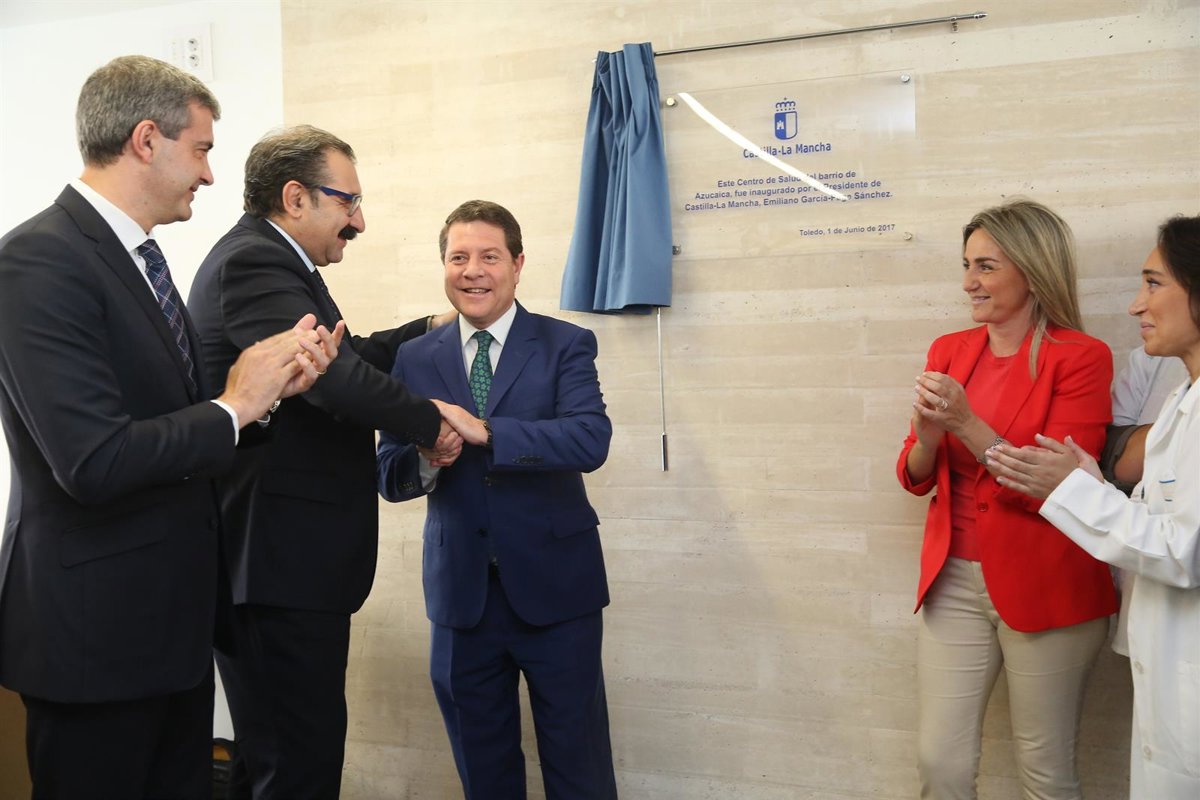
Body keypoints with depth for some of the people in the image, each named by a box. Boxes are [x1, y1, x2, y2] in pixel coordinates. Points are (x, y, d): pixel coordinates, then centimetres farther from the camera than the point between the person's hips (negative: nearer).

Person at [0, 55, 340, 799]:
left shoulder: (138, 259, 9)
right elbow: (95, 461, -27)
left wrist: (270, 388, -6)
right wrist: (235, 407, -16)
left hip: (172, 614, 9)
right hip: (96, 627, -9)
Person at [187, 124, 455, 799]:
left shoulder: (262, 259, 18)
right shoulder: (253, 262, -16)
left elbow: (343, 356, 25)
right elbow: (332, 375, -29)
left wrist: (430, 331, 24)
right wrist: (430, 421, -17)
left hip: (279, 559, 11)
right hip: (282, 564, -11)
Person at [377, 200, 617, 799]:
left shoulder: (566, 345, -3)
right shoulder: (415, 359, 5)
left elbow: (591, 439, -19)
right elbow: (390, 477, 2)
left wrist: (483, 430, -28)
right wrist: (427, 457, -20)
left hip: (555, 589, -2)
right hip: (461, 592, 3)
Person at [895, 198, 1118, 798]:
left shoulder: (1081, 358, -8)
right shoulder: (948, 351, 6)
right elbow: (915, 478, 8)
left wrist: (966, 423, -23)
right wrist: (927, 435, -15)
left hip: (1043, 589, -4)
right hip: (953, 580, 4)